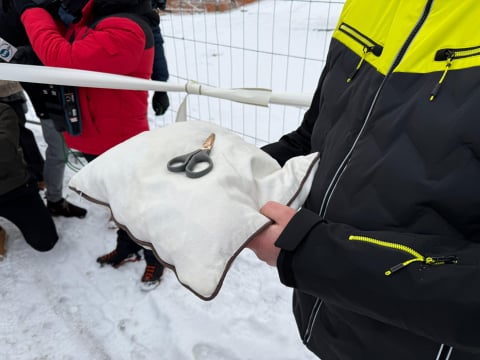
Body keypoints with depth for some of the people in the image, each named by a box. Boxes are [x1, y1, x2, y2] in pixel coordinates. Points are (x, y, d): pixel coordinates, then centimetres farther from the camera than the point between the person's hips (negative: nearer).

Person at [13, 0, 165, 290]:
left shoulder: (126, 30, -28)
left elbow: (64, 60, -30)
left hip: (121, 143, -9)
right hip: (96, 138, 9)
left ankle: (156, 257, 36)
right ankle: (127, 247, 48)